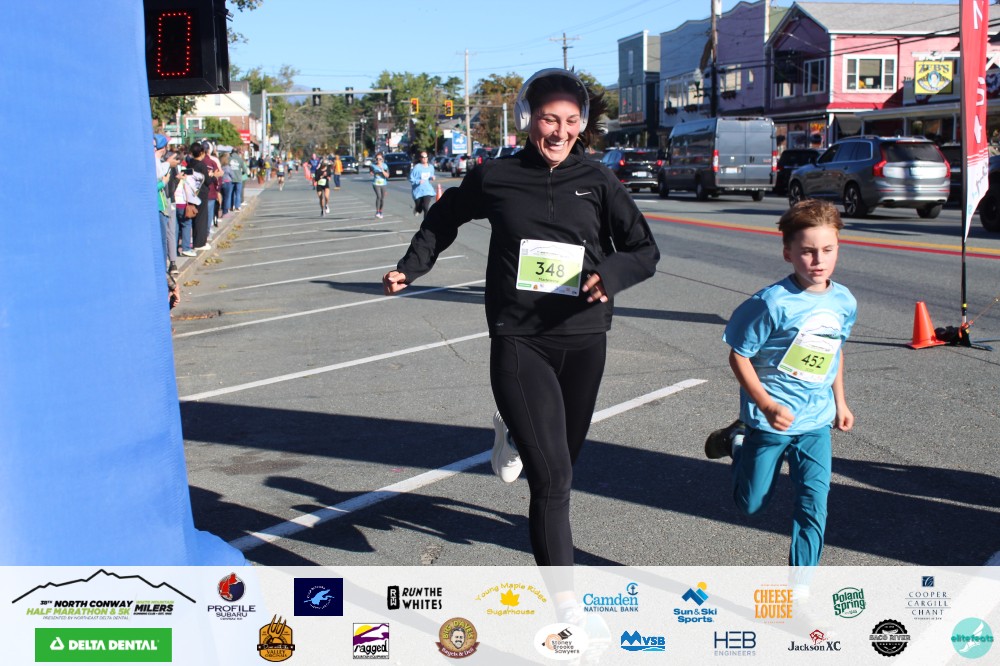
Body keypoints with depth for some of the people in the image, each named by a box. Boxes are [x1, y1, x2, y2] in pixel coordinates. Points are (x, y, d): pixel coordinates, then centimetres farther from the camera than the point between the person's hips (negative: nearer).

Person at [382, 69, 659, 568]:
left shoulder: (596, 181, 1)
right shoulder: (495, 178, -1)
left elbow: (645, 250, 2)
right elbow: (444, 219, 18)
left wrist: (612, 273, -18)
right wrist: (410, 268, 8)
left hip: (583, 342, 3)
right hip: (519, 342, -3)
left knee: (564, 459, 21)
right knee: (553, 475, -13)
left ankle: (516, 432, 55)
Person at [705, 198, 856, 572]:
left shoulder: (843, 302, -2)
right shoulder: (773, 303, -21)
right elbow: (738, 355, -14)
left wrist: (839, 401, 18)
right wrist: (766, 405, -20)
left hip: (816, 422, 4)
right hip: (770, 419, -4)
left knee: (814, 505, -3)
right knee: (751, 504, 14)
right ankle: (737, 443, 42)